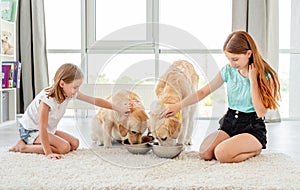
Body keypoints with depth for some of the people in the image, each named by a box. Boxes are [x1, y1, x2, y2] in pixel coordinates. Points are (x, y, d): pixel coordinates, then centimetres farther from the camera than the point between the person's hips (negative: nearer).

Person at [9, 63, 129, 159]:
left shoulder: (71, 93, -10)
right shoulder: (47, 97, -31)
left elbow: (95, 100, -4)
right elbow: (42, 128, -32)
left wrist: (118, 109, -4)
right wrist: (48, 153, -35)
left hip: (49, 129, 8)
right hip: (29, 130, -8)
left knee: (74, 143, -3)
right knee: (64, 147, -23)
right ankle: (23, 146, -13)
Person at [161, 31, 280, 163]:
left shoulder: (265, 76, -10)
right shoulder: (228, 70, 2)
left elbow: (261, 112, -17)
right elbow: (204, 92, 7)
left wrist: (253, 80, -18)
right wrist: (178, 105, -2)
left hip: (253, 128, -5)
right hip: (230, 122, 5)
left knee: (221, 153, -29)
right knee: (204, 153, -19)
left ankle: (255, 150, 0)